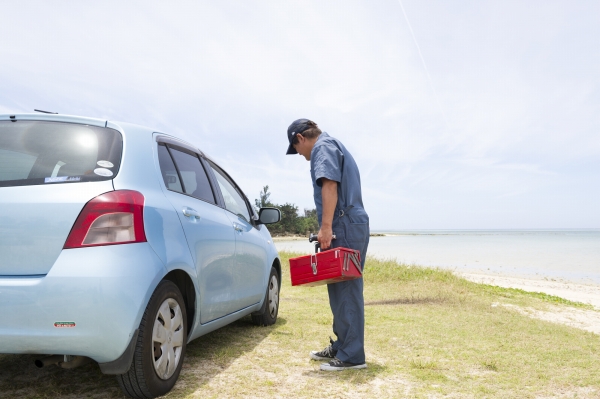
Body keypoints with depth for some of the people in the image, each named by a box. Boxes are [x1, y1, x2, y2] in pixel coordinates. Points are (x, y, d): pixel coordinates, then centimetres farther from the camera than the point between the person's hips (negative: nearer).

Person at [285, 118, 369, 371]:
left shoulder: (323, 147, -2)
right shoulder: (334, 147, 28)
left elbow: (330, 185, -18)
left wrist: (326, 226, -24)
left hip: (345, 226, -10)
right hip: (352, 225, 10)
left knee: (345, 290, -9)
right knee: (341, 289, 13)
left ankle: (352, 355, -5)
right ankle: (341, 346, 21)